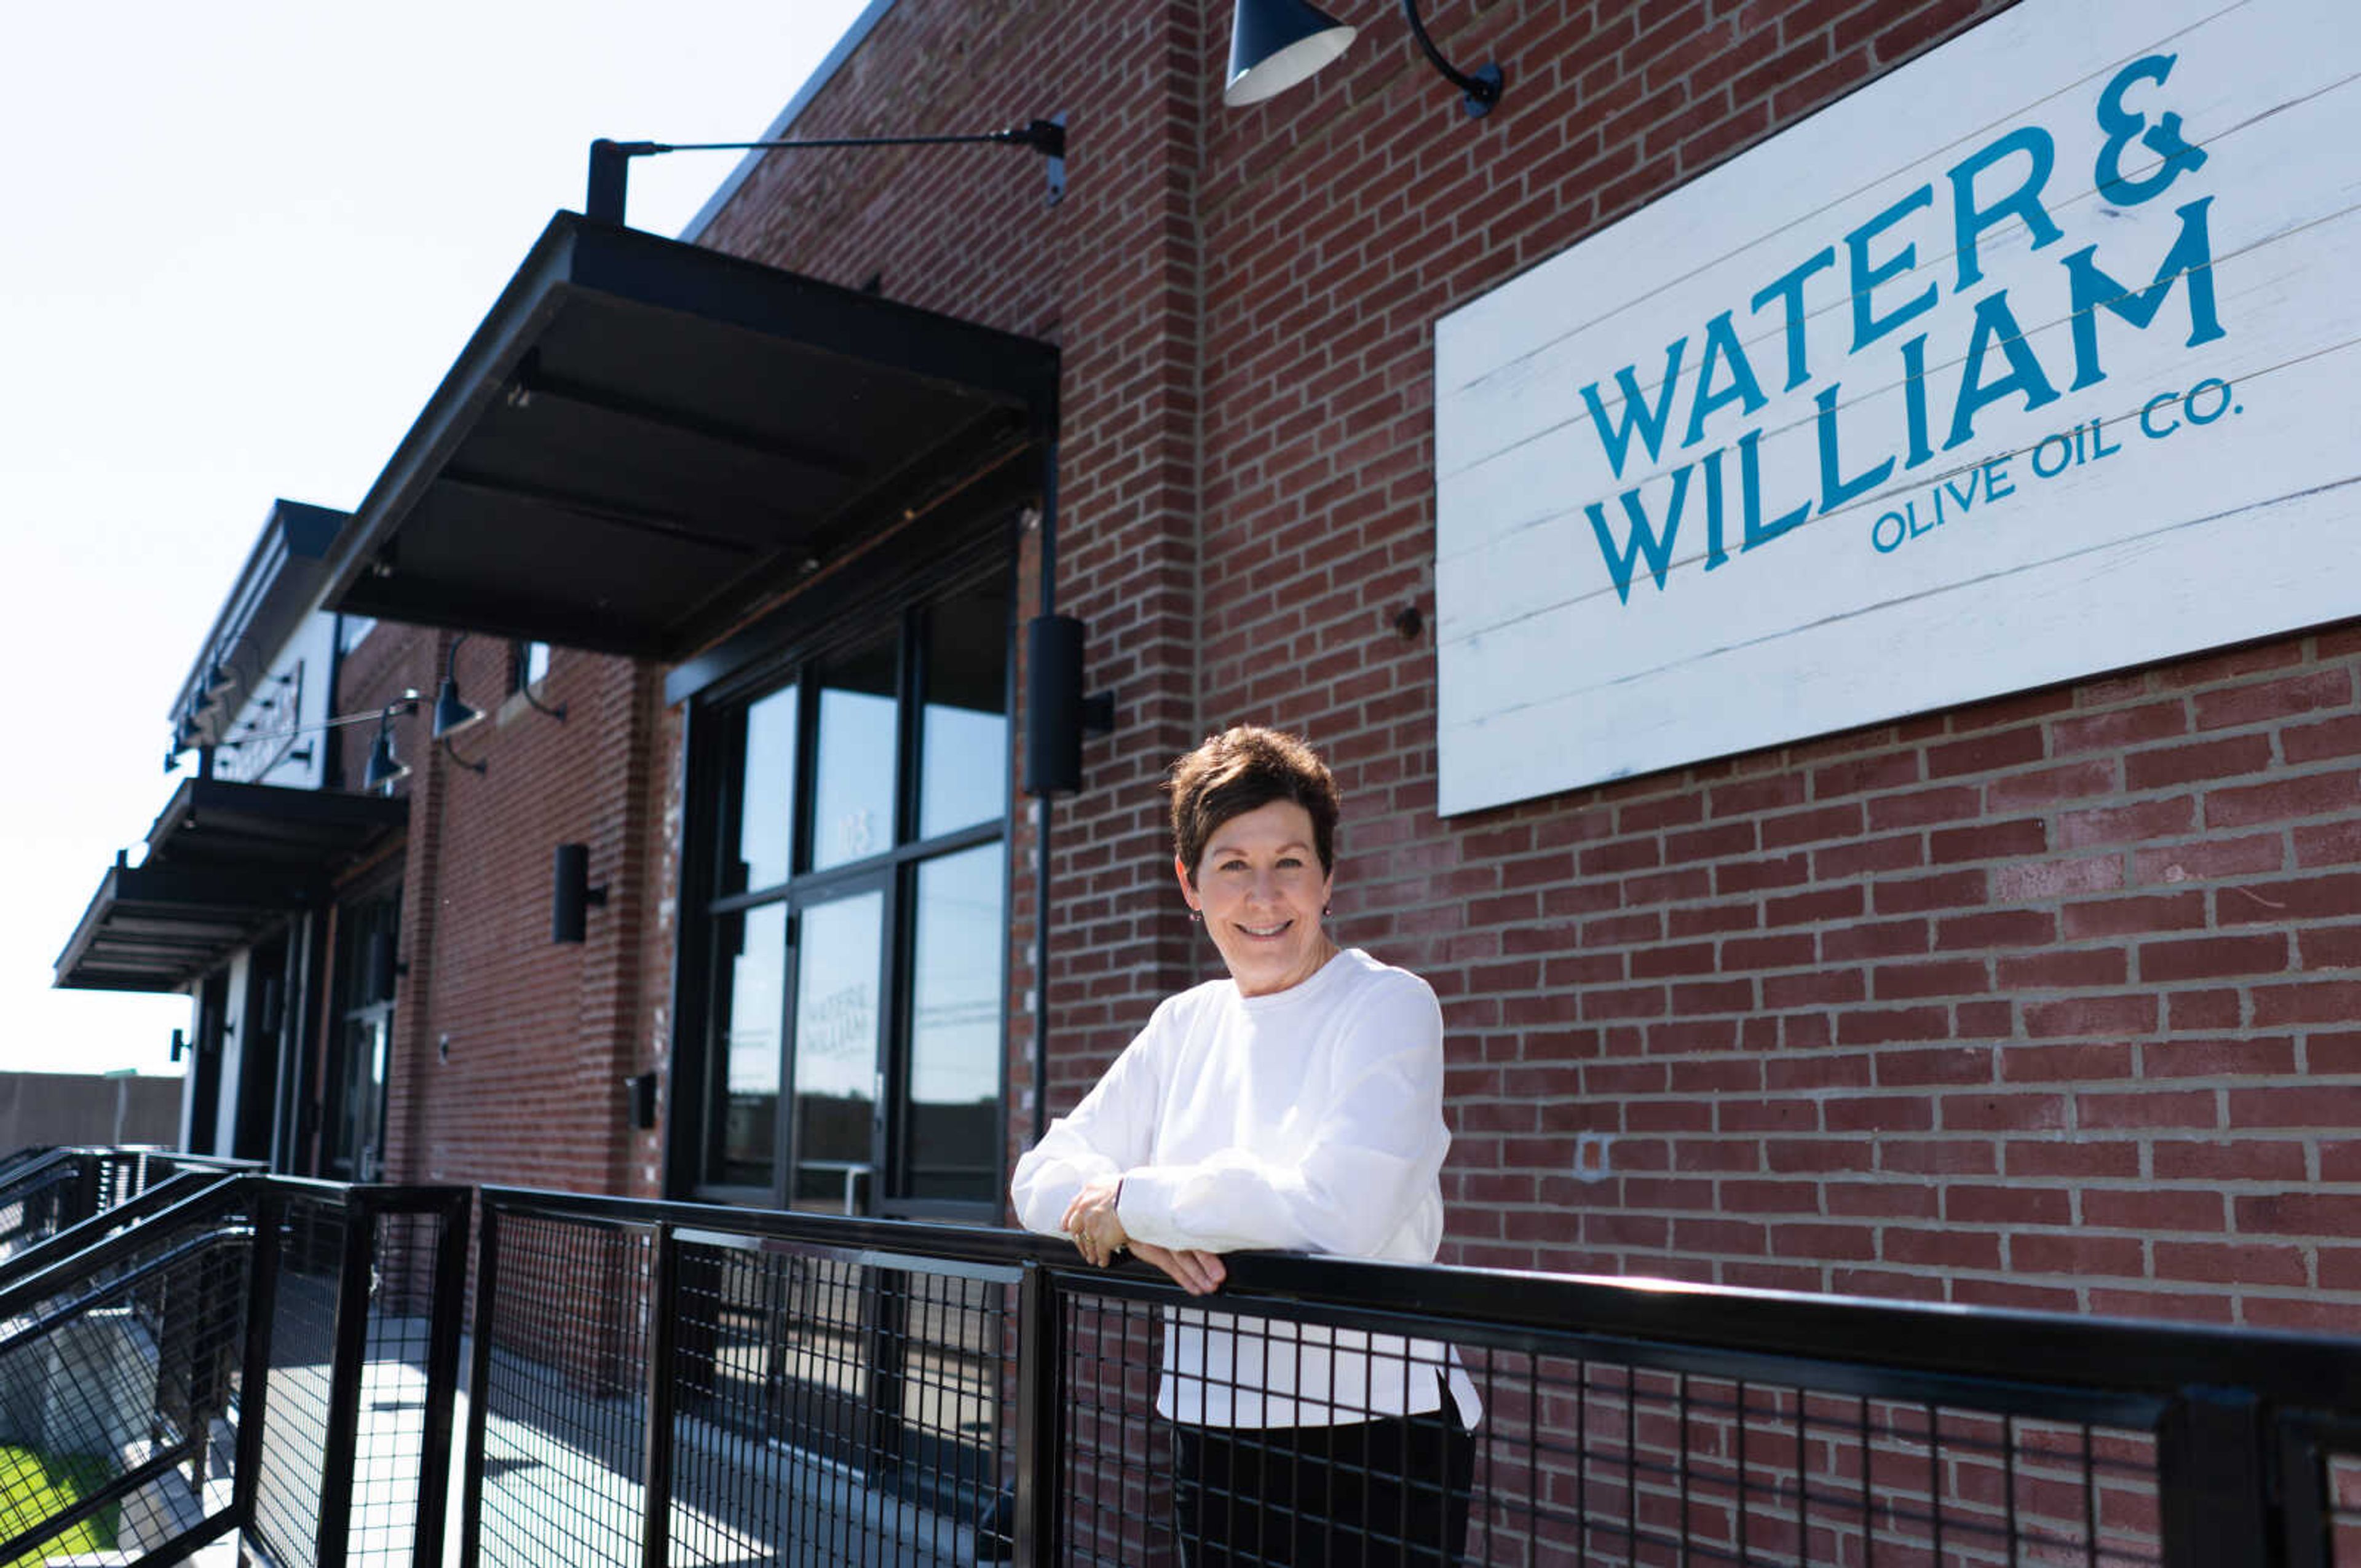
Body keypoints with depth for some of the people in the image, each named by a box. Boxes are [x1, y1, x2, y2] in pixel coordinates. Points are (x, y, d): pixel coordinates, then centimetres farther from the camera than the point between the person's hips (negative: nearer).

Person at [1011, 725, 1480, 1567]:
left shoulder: (1389, 1006, -10)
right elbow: (1043, 1176, 5)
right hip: (1210, 1432, 5)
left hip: (1369, 1440, -5)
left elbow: (1337, 1210, -24)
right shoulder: (1185, 1023, 7)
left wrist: (1136, 1200, -13)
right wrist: (1145, 1233, -16)